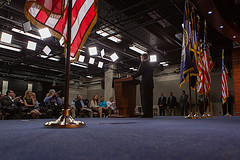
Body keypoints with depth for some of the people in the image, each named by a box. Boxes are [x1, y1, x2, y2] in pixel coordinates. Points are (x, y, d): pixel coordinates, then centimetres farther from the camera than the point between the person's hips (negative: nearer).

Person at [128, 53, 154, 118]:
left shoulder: (143, 63, -3)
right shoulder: (151, 65, 21)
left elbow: (139, 73, -12)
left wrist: (131, 76, -1)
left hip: (144, 84, -8)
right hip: (150, 84, 8)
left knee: (144, 99, -7)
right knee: (149, 99, 7)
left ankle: (146, 114, -9)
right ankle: (150, 114, 8)